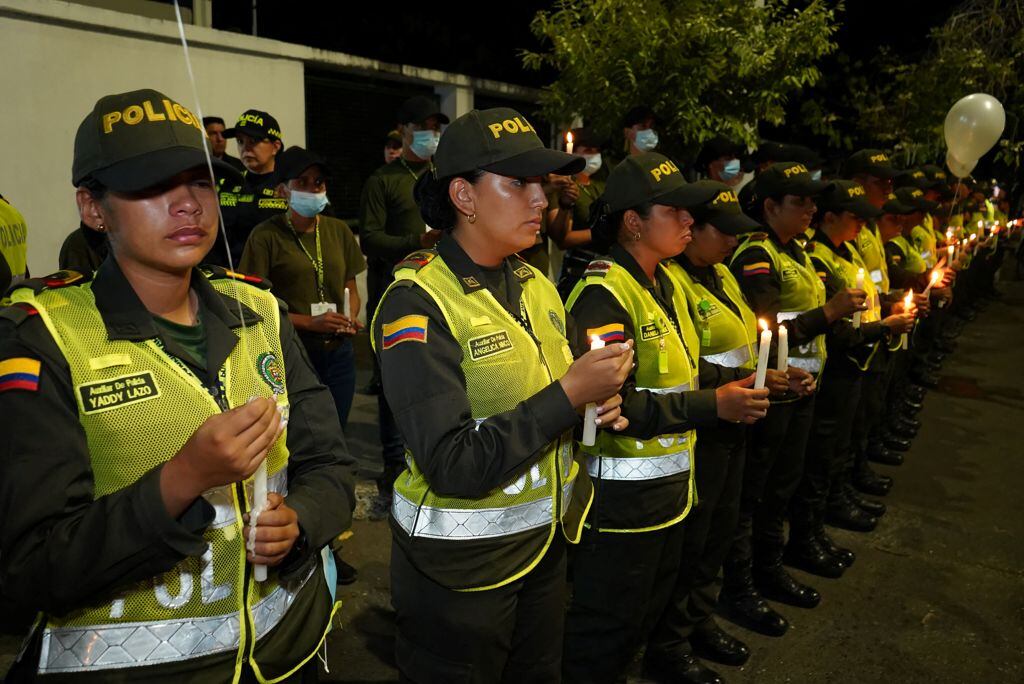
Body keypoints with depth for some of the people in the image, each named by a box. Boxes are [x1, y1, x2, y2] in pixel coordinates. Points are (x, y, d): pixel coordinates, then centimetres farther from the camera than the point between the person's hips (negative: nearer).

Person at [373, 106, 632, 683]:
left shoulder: (535, 287, 2)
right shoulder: (419, 302, -20)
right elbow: (452, 465, -27)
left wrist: (601, 402, -8)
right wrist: (569, 395, -26)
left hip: (545, 542, 7)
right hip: (460, 567, -6)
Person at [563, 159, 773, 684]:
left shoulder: (666, 285, 8)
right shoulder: (605, 294, -22)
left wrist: (733, 380, -3)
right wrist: (712, 405, -27)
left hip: (669, 479, 9)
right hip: (621, 491, -9)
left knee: (654, 597, 28)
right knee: (606, 620, 9)